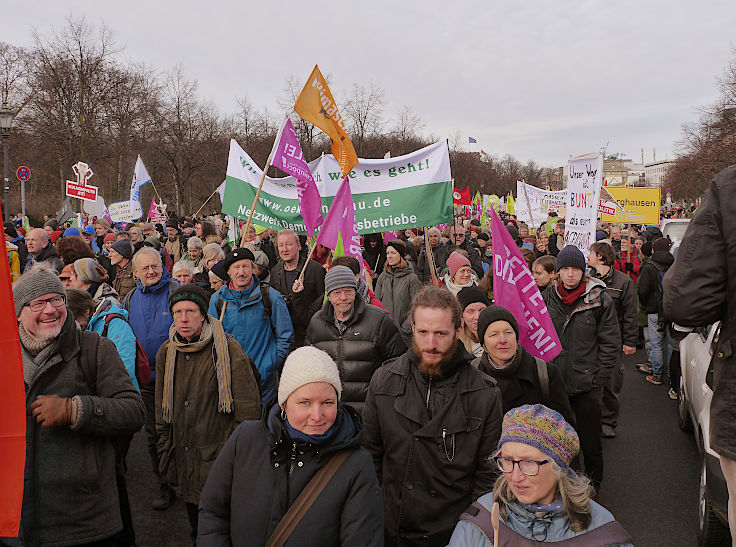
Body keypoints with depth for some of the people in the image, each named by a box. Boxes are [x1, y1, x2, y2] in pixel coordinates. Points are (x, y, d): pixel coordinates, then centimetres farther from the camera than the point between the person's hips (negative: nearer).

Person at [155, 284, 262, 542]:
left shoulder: (227, 349, -14)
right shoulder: (166, 353, 4)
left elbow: (249, 410, -12)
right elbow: (162, 412, 14)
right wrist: (165, 458, 11)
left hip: (221, 462, -5)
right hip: (184, 461, 5)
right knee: (198, 533, 20)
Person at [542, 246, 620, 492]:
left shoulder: (599, 300, -7)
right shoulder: (548, 297, 3)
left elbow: (611, 343, -3)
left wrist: (599, 377, -7)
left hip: (586, 384, -3)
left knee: (590, 439, 8)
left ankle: (593, 480, 31)